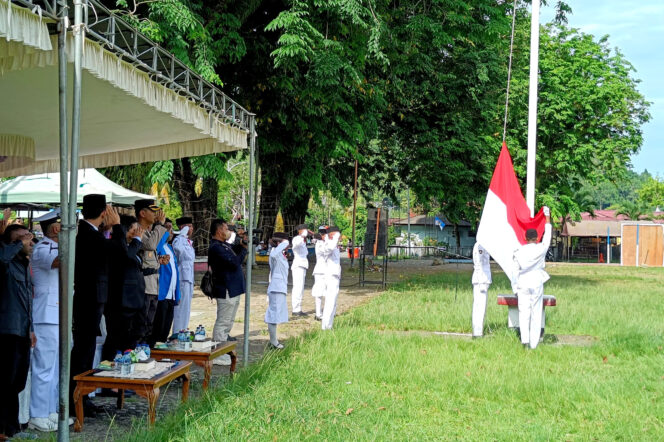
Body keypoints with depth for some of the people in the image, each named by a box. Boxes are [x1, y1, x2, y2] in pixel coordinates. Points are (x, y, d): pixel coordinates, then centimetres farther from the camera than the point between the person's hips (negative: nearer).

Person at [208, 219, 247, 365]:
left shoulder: (224, 245, 14)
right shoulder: (216, 247, -18)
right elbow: (235, 262, -24)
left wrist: (241, 244, 7)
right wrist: (244, 248, -11)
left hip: (233, 290, 11)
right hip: (226, 291, -11)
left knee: (227, 323, 17)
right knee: (223, 323, -5)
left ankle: (221, 354, 26)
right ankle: (217, 356, 0)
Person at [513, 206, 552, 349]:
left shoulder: (519, 252, 1)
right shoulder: (540, 249, -5)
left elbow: (516, 270, 4)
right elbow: (547, 236, 10)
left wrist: (516, 288, 12)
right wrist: (547, 217, 20)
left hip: (523, 284, 1)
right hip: (537, 283, -1)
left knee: (524, 312, 3)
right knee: (536, 313, 3)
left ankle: (524, 339, -11)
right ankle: (533, 343, 4)